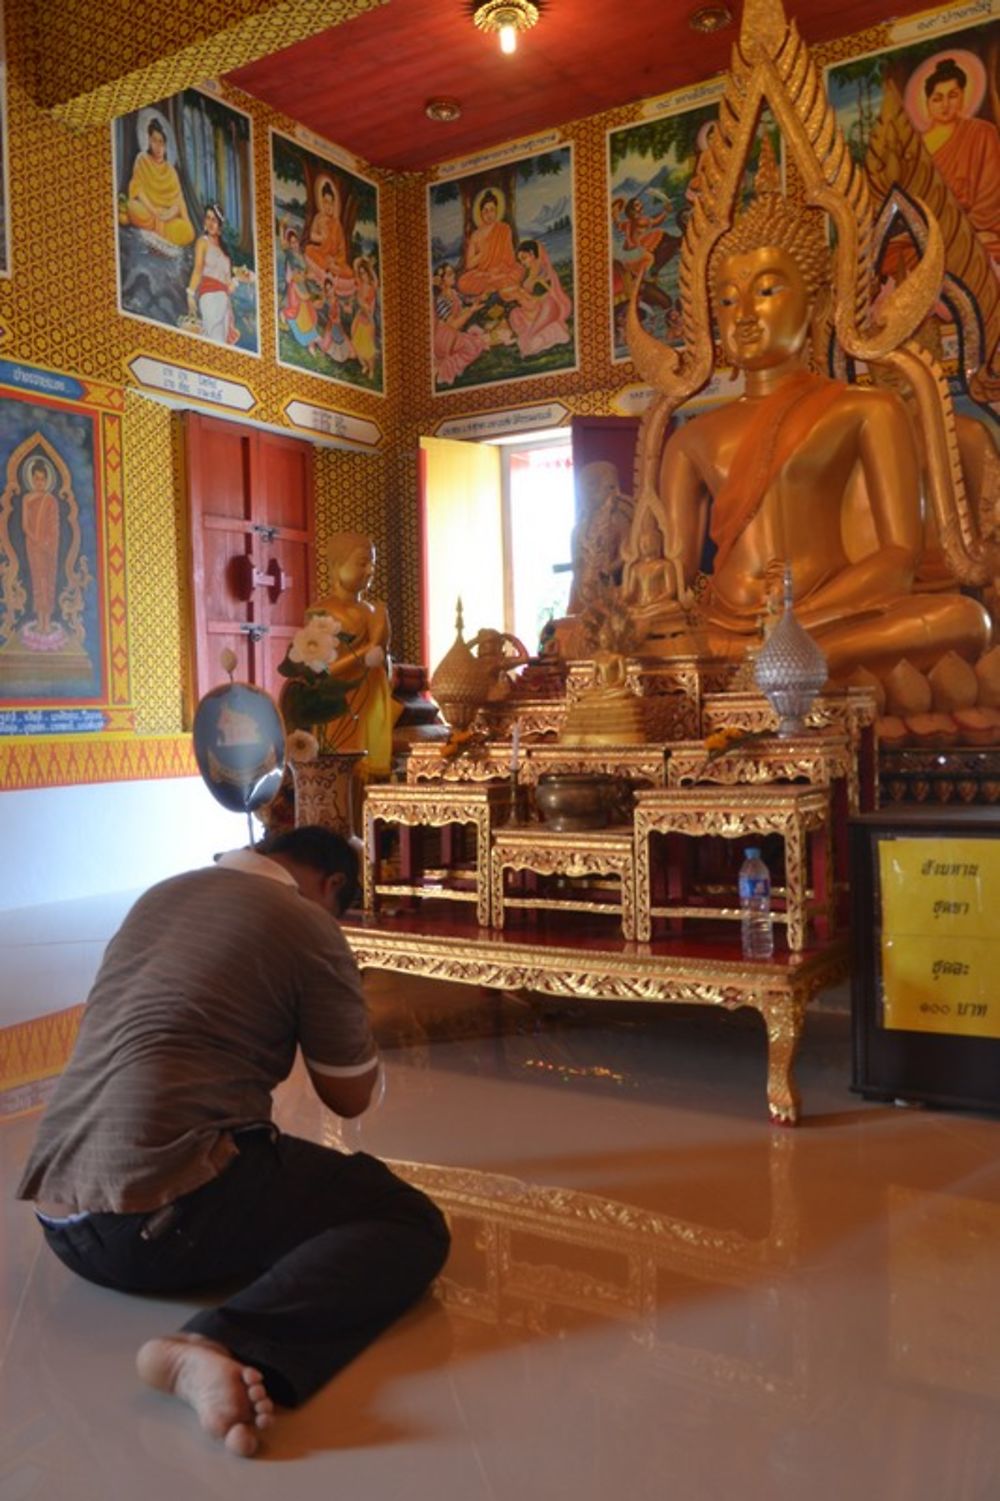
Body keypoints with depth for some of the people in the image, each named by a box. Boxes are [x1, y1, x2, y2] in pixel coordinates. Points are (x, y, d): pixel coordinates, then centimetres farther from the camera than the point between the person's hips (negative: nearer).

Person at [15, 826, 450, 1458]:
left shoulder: (160, 895, 19)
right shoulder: (309, 924, -3)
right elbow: (352, 1097, 5)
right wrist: (337, 999, 21)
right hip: (165, 1215, -9)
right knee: (412, 1223, -4)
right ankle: (223, 1346, -25)